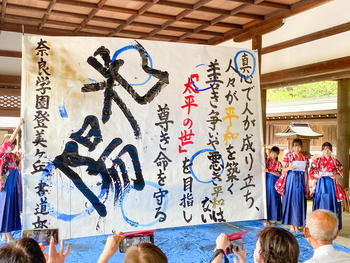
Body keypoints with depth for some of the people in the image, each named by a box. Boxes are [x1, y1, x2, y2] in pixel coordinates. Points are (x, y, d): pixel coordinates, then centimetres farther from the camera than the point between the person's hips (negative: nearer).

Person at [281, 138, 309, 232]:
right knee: (290, 200, -2)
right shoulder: (288, 155, 3)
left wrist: (307, 185, 6)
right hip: (291, 180, -2)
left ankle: (297, 225, 10)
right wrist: (289, 168, -20)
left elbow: (306, 172, 9)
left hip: (301, 181, 2)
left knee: (299, 201, 2)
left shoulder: (304, 157, 9)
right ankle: (291, 225, 6)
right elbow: (283, 170, 2)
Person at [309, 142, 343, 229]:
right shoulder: (317, 160, 8)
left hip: (331, 185, 0)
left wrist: (335, 176, -14)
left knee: (330, 202, -2)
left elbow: (340, 173, 6)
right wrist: (317, 175, -13)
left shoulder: (335, 161, 8)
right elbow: (311, 172, 5)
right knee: (320, 202, -1)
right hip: (320, 185, 0)